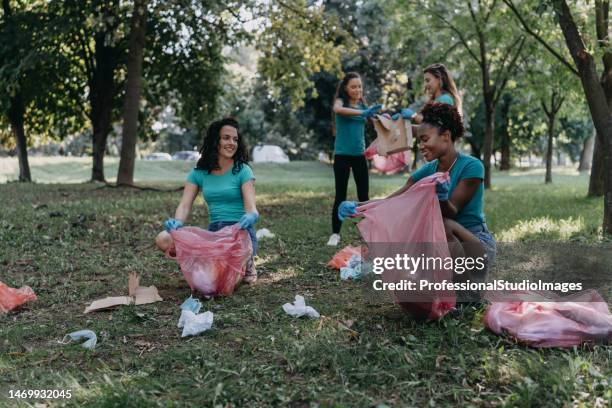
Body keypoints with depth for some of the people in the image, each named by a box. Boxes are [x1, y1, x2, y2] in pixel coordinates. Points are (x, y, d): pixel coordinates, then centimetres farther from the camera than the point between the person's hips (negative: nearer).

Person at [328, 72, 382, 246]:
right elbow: (337, 109, -28)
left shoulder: (363, 104, 11)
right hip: (342, 155, -4)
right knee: (340, 196, -3)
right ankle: (335, 233, 5)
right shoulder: (341, 101, -4)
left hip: (360, 155, 4)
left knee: (364, 196, 7)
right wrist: (362, 113, -37)